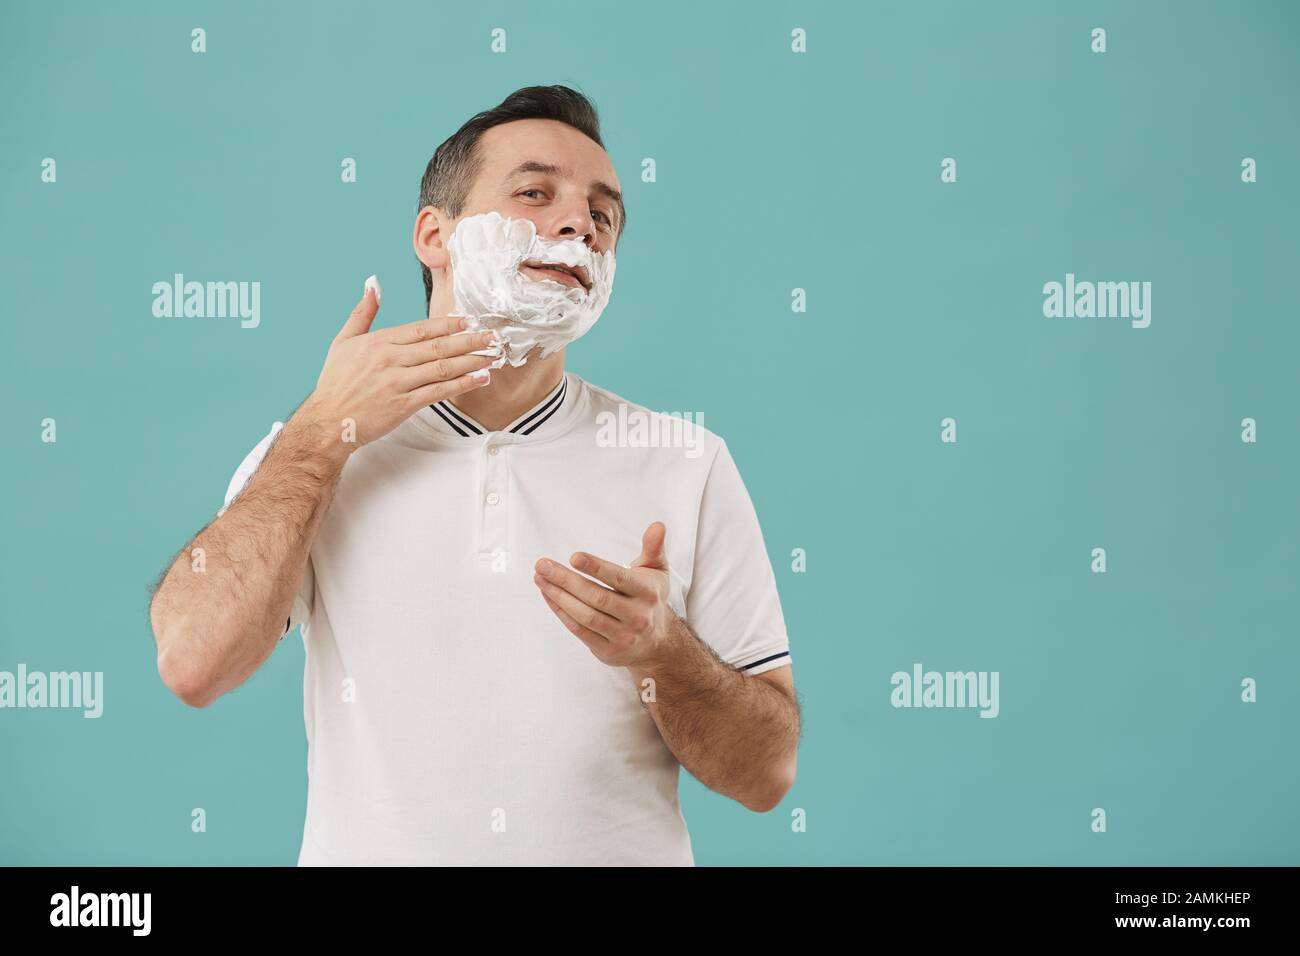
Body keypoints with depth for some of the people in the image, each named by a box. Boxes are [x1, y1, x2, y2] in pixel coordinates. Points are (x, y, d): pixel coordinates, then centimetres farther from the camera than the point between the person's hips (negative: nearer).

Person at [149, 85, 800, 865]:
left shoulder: (689, 464, -2)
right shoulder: (307, 451, 1)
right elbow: (193, 664, -14)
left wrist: (662, 650, -19)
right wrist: (324, 430, -10)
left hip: (623, 847, 0)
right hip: (371, 845, 0)